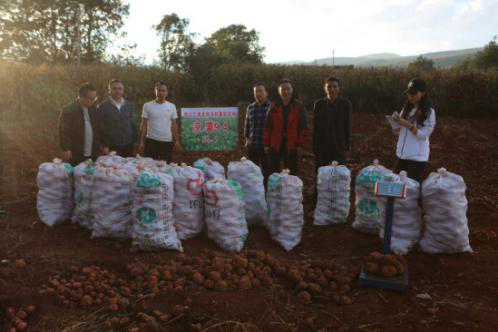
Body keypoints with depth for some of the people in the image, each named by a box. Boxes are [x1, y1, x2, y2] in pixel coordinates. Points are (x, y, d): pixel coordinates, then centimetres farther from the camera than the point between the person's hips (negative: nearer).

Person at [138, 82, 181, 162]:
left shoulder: (172, 106, 5)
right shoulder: (147, 105, 0)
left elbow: (174, 125, 8)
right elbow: (144, 125, 2)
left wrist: (177, 140, 1)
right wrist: (141, 141, -3)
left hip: (167, 141, 2)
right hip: (151, 140, -1)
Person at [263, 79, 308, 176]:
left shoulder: (299, 107, 1)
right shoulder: (273, 107, 5)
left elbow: (303, 127, 0)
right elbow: (267, 127, 5)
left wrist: (300, 144, -5)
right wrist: (266, 144, 1)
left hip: (291, 147, -1)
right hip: (275, 147, 1)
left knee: (292, 175, 8)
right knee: (272, 174, 6)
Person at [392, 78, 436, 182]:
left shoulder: (429, 112, -9)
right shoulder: (406, 108, 7)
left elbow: (423, 135, -14)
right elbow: (398, 131, 9)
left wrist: (408, 125, -23)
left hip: (417, 156, -5)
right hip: (401, 154, 5)